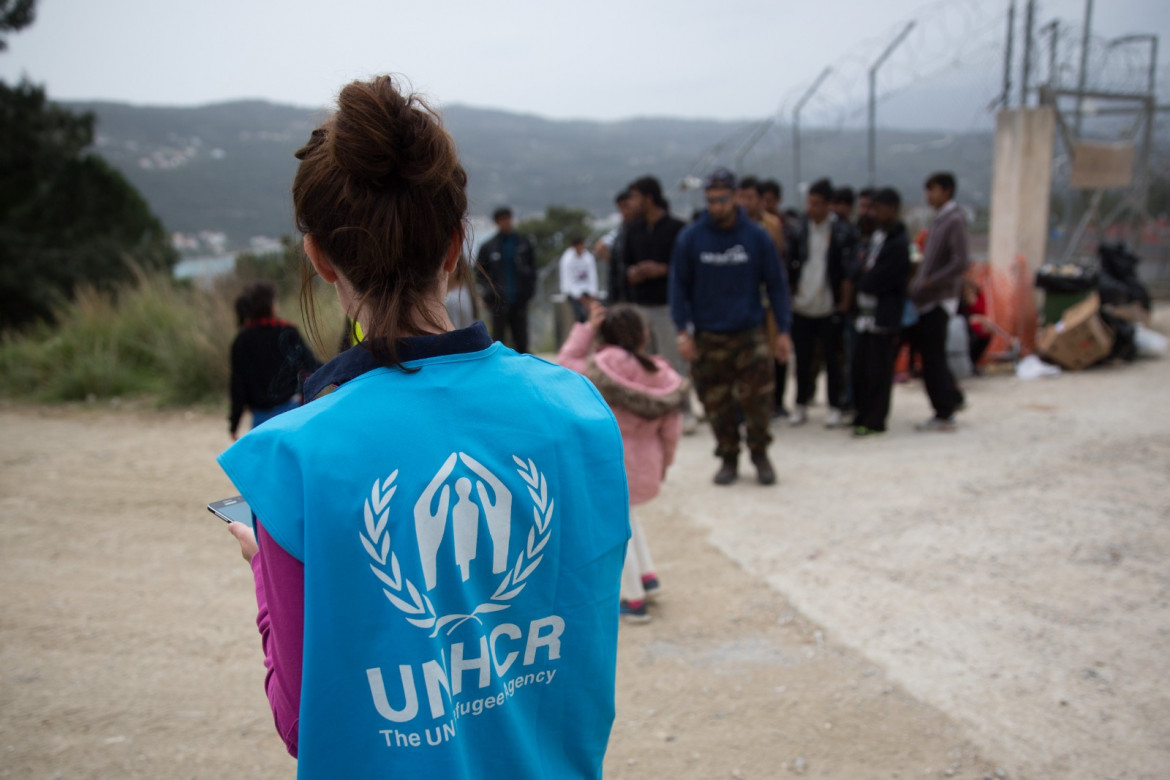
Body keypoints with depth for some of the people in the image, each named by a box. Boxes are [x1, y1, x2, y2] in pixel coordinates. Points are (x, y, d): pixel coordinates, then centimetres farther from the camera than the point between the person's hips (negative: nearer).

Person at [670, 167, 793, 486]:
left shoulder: (757, 236, 0)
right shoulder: (690, 237, 0)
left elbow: (776, 284, 5)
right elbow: (679, 286, 4)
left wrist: (783, 330, 0)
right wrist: (683, 330, -4)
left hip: (750, 333, -1)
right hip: (707, 337, 1)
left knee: (758, 398, -7)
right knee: (716, 403, 5)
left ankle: (759, 453, 16)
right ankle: (728, 458, 24)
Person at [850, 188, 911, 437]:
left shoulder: (899, 244, -14)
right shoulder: (877, 236, 13)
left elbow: (875, 281, -18)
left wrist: (862, 279, -2)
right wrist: (865, 277, -3)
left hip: (884, 317, -8)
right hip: (867, 313, 8)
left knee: (877, 372, -1)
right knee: (860, 367, 12)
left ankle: (874, 421, 8)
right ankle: (861, 413, 23)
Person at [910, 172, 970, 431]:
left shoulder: (955, 220, -12)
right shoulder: (939, 219, 15)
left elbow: (960, 264, -21)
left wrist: (929, 283, -18)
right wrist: (918, 282, 9)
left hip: (939, 300, -9)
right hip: (927, 300, 9)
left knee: (933, 357, -4)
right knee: (931, 356, 14)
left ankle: (944, 414, 4)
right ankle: (951, 399, 27)